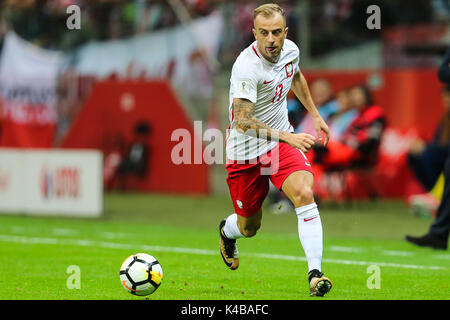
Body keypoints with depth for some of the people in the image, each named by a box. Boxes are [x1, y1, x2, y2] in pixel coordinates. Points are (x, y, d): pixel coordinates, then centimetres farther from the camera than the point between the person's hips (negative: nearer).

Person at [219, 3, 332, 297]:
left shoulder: (290, 50, -6)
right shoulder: (247, 66, -27)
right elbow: (242, 121, -34)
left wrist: (315, 115, 21)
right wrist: (286, 137, -41)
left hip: (282, 140, 4)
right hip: (246, 151, -4)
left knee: (304, 194, -23)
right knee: (249, 227, 10)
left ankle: (315, 274, -25)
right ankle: (227, 231, 49)